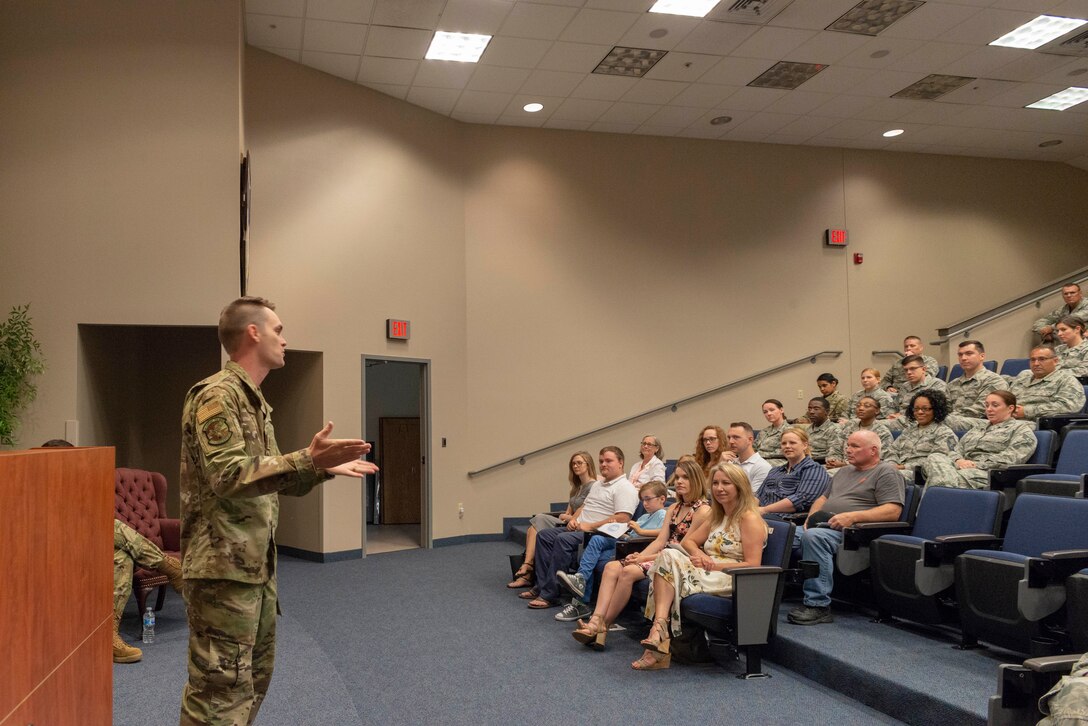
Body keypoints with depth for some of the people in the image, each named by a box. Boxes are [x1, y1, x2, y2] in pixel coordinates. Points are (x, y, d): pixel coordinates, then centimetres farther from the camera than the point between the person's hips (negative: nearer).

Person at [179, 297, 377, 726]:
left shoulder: (254, 401, 17)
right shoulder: (217, 395, -14)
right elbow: (229, 476, -26)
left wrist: (324, 469, 14)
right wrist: (308, 459, -30)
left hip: (256, 566, 10)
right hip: (223, 568, -10)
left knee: (254, 677, 19)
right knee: (220, 689, -5)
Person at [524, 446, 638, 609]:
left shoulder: (625, 488, -9)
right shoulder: (598, 484, 23)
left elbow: (622, 519, -21)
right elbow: (583, 506, 29)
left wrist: (590, 526, -19)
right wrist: (573, 519, 6)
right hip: (579, 528, 10)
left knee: (563, 540, -31)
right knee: (543, 536, 1)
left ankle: (550, 595, -27)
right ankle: (542, 586, -4)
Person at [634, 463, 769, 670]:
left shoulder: (749, 519, -6)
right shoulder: (716, 515, 21)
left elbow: (753, 565, -14)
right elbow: (688, 541, 20)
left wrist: (714, 565, -17)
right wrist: (699, 554, -4)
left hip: (734, 583, -8)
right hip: (710, 575, 8)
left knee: (669, 564, -25)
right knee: (668, 555, -21)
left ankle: (659, 629, -24)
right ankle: (660, 627, -37)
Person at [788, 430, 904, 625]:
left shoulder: (886, 472, 2)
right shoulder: (845, 471, 29)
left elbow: (893, 510, -11)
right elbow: (823, 498, 34)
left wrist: (852, 517, -19)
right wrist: (812, 517, 10)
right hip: (823, 527, 8)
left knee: (813, 536, -36)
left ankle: (818, 605, -34)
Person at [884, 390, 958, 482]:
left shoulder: (945, 433, 5)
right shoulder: (908, 430, 26)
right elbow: (893, 451, 20)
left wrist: (906, 467, -14)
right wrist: (892, 465, -3)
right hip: (899, 470, 5)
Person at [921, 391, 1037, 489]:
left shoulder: (1022, 429, 14)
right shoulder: (975, 431, 34)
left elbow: (1011, 458, -3)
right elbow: (956, 451, 22)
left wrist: (977, 465, -11)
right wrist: (959, 461, -5)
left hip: (990, 473, -5)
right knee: (934, 458, -30)